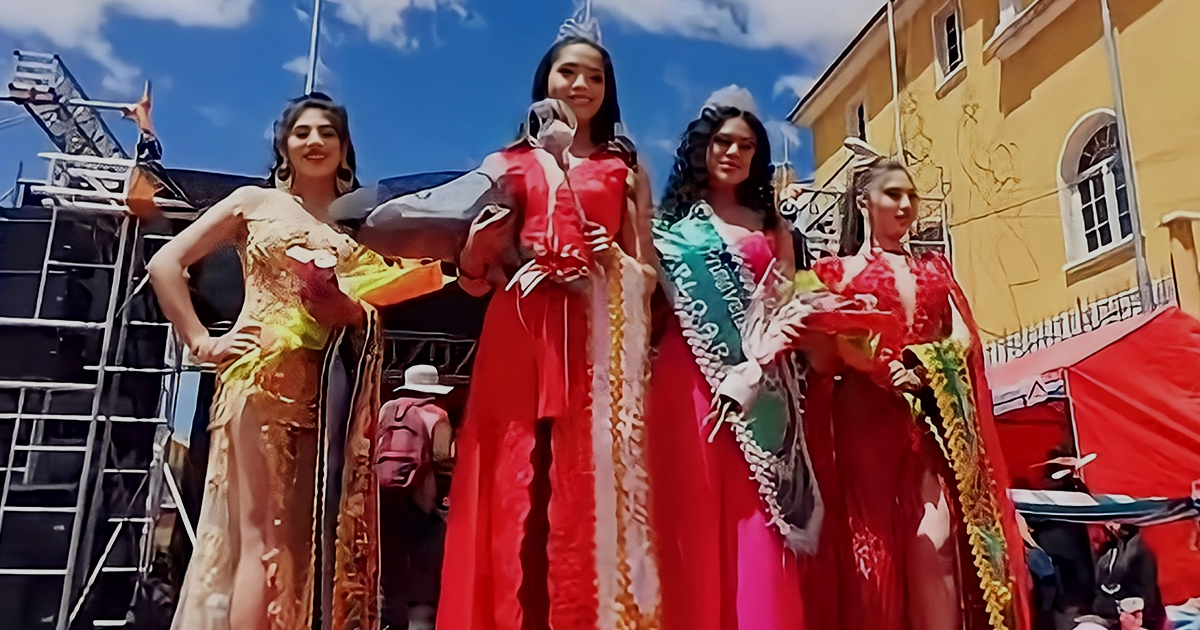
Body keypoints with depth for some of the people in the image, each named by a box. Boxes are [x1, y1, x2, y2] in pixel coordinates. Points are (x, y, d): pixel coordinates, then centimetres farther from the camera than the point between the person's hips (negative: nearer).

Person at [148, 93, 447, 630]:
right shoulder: (255, 202, 13)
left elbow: (391, 293, 12)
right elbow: (166, 263, 11)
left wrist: (351, 309, -10)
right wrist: (201, 341, 1)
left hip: (337, 387, 3)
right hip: (267, 376, -2)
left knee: (326, 539, 0)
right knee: (264, 539, -8)